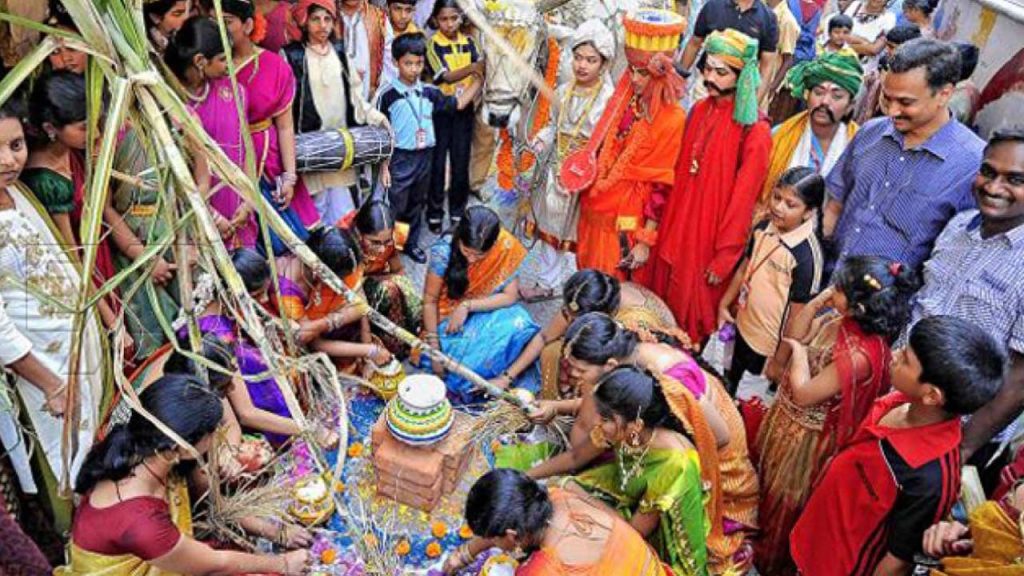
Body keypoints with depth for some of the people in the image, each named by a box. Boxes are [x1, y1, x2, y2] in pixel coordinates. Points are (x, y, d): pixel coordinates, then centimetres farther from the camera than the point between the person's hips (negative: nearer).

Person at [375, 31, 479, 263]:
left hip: (425, 157, 5)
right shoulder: (388, 94, -10)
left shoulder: (429, 92, 2)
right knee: (396, 207, 5)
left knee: (416, 204, 18)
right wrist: (384, 166, -9)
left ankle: (412, 243, 34)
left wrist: (479, 79, 2)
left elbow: (458, 104, 8)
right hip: (400, 159, -4)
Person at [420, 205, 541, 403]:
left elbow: (510, 296, -14)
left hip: (487, 310, 2)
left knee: (519, 328, -28)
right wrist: (435, 348, -16)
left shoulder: (506, 247, -21)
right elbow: (430, 300, -14)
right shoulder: (443, 251, -24)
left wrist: (468, 306, -25)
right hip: (450, 314, -1)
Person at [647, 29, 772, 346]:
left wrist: (725, 256, -13)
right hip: (676, 226, 6)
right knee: (663, 296, 16)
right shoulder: (699, 110, 3)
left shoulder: (755, 131, -16)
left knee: (696, 305, 9)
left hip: (709, 238, -6)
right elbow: (678, 171, 9)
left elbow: (743, 200, -15)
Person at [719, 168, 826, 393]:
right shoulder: (763, 227, -9)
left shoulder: (807, 255, -28)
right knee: (732, 377, 27)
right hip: (743, 324, 6)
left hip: (771, 341, -6)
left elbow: (799, 313, -20)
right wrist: (724, 305, 11)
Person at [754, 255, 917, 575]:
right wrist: (813, 305, -16)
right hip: (785, 418, 8)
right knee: (765, 482, 30)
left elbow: (804, 393, -32)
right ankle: (756, 538, 58)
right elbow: (787, 348, -5)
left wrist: (799, 349, -20)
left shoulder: (862, 354, -35)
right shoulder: (837, 319, -11)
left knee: (782, 501, 17)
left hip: (805, 438, -8)